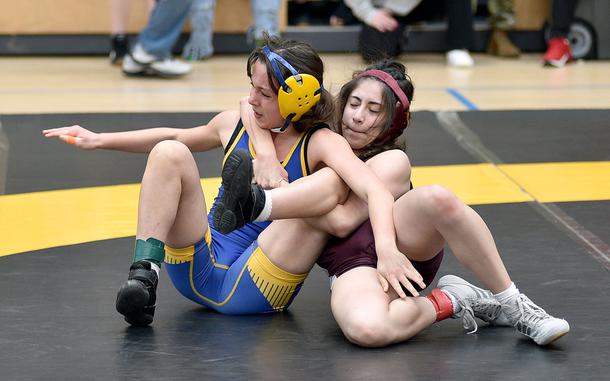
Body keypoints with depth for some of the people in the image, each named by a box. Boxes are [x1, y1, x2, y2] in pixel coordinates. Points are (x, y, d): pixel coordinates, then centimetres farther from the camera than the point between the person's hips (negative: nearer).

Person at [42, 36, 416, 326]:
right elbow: (177, 136, 27)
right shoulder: (235, 123, 6)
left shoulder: (319, 143, -11)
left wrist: (386, 248, -50)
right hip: (199, 269, 5)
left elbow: (374, 189, -30)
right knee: (169, 152, -15)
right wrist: (99, 140, 22)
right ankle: (144, 273, -26)